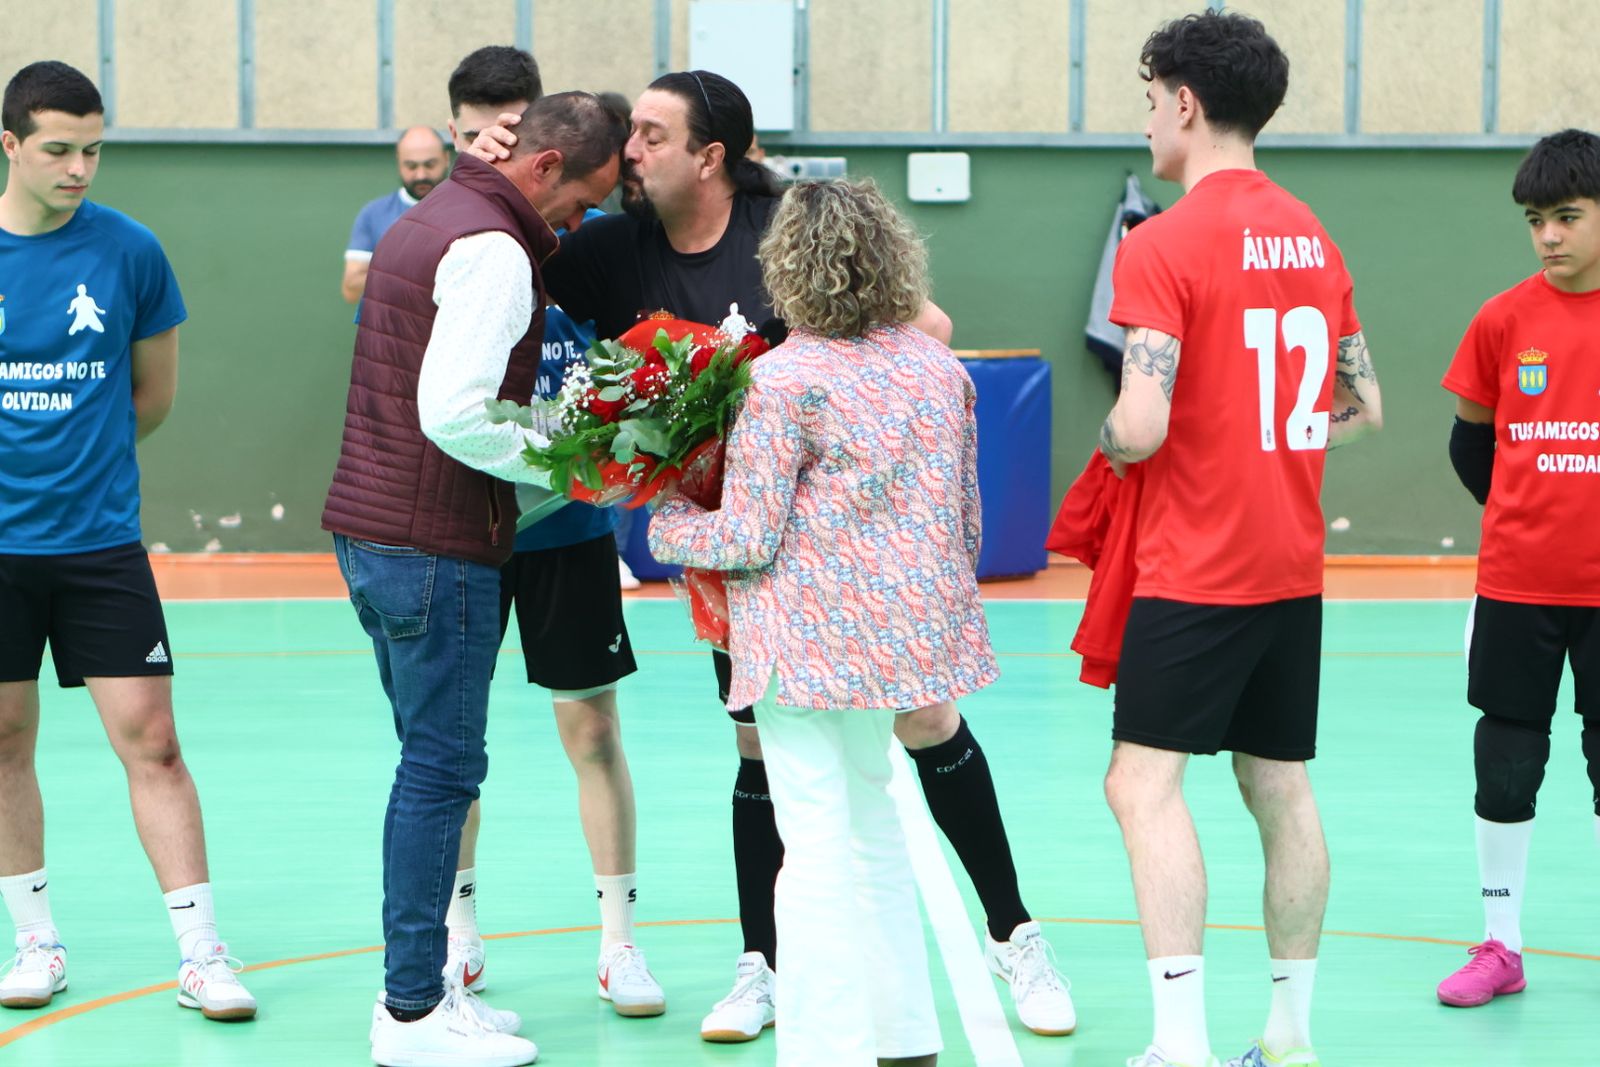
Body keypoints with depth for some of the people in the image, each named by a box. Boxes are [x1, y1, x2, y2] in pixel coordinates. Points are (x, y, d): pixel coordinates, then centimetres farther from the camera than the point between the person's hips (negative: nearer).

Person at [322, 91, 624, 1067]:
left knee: (433, 762, 16)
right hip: (435, 546, -10)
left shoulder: (431, 218, 17)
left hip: (371, 530, 10)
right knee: (443, 767, -3)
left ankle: (418, 984, 22)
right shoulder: (494, 250, -15)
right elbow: (453, 415, -25)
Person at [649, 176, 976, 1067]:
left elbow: (748, 539, -15)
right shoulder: (938, 366, 5)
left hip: (813, 641, -7)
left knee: (819, 846, -2)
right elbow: (967, 516, 12)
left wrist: (665, 522, 3)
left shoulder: (783, 378, -15)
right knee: (871, 816, 21)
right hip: (904, 625, 7)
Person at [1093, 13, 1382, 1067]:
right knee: (1282, 788, 13)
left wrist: (1105, 444, 1)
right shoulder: (1314, 238, 9)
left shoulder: (1163, 245, -13)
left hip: (1196, 571, -7)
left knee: (1145, 782, -6)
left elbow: (1141, 426, -20)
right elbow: (1361, 407, 15)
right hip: (1295, 568, 8)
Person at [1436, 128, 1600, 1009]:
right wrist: (1529, 519, 12)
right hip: (1515, 585, 1)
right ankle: (1500, 946, 18)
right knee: (1505, 764, 6)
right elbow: (1470, 439, 11)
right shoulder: (1504, 320, -1)